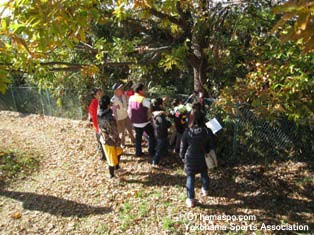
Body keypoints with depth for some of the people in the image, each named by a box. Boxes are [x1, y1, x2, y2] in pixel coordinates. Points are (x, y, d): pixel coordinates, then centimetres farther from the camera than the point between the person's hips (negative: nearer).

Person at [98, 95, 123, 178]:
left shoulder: (100, 114, -8)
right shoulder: (109, 118, -34)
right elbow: (114, 133, -24)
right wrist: (118, 142, -10)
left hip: (103, 139, 8)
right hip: (110, 141, -8)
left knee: (119, 152, 30)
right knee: (112, 159, 15)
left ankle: (117, 167, 50)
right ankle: (112, 176, 36)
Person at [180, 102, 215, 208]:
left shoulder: (187, 132, -16)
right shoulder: (206, 131, -14)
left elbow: (183, 146, -6)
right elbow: (210, 145, -3)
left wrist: (182, 156, 9)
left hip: (190, 158, -2)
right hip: (203, 158, 2)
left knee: (190, 177, 9)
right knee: (204, 174, 26)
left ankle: (190, 199, 11)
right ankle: (205, 190, 49)